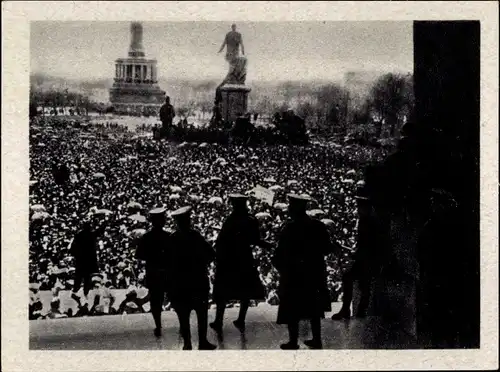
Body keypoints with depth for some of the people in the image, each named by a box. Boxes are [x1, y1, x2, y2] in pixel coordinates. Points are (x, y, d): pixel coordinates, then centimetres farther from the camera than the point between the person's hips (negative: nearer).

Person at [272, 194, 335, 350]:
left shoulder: (290, 228, -17)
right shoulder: (318, 226, -2)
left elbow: (281, 251, -18)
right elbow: (328, 249, 3)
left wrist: (278, 264, -1)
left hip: (293, 274, -5)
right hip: (314, 273, 5)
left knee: (291, 310, 6)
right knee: (314, 308, 16)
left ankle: (293, 342, 11)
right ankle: (317, 340, 22)